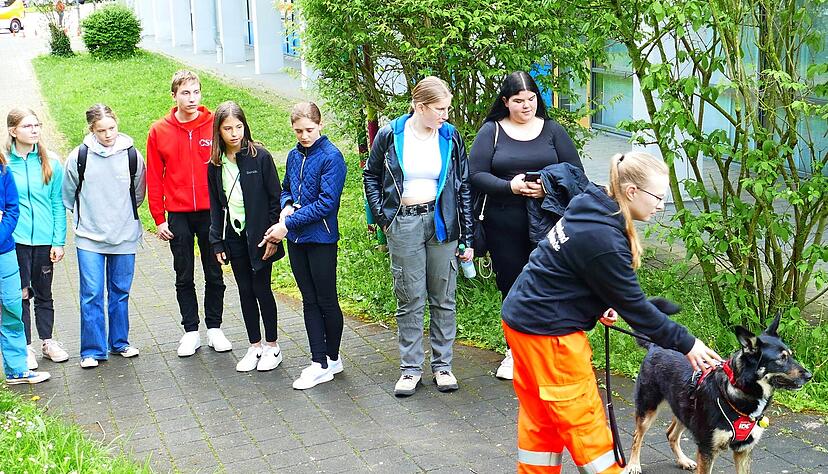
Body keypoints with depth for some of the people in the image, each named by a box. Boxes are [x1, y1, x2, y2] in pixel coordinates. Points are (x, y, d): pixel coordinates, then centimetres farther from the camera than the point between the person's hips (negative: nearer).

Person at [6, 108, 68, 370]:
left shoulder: (50, 163, -1)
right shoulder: (4, 163, -5)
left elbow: (58, 205, 1)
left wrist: (59, 241, -2)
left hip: (44, 239, 2)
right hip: (15, 239, -2)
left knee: (43, 292, 15)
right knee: (20, 294, 6)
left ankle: (47, 341, 28)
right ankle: (25, 347, 18)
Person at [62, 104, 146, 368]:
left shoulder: (132, 155, -4)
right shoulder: (79, 157, -7)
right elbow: (69, 195, 8)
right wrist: (85, 216, 11)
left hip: (124, 236, 1)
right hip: (89, 238, -1)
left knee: (120, 292, 12)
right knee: (92, 294, -2)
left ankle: (120, 342, 26)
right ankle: (92, 350, 7)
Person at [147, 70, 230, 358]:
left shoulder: (215, 125, -3)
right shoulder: (159, 131, 0)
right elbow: (154, 178, 2)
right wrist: (159, 218, -1)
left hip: (211, 213, -1)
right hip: (178, 215, 1)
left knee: (214, 274, 9)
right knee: (184, 277, 9)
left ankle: (214, 328, 22)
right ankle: (191, 331, 19)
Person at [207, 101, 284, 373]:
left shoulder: (260, 157, -9)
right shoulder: (215, 165, 4)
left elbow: (275, 198, -7)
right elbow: (215, 206, 10)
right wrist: (217, 243, 5)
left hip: (258, 236, -4)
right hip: (234, 237, 4)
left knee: (261, 290, 1)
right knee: (245, 291, 10)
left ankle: (272, 347, 16)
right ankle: (255, 347, 21)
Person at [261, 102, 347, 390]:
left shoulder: (331, 156, -13)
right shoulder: (294, 155, 8)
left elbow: (326, 203, -18)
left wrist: (288, 223, -18)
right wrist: (286, 206, -2)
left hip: (321, 239, -6)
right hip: (296, 239, 7)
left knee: (326, 301, 5)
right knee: (310, 301, 10)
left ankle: (332, 357, 23)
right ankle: (319, 364, 17)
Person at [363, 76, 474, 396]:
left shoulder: (450, 136, 2)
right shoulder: (390, 135, -3)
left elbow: (464, 186, 6)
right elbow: (370, 175, 11)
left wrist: (467, 238, 3)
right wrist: (382, 217, 0)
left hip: (441, 222, 1)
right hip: (404, 225, -1)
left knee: (443, 297, 6)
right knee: (410, 298, 4)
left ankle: (442, 364, 18)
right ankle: (410, 368, 14)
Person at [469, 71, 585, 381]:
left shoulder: (552, 130, 8)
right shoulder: (491, 131, 4)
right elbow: (476, 175, -4)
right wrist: (510, 186, -18)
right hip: (504, 225, 0)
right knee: (511, 286, 9)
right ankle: (514, 351, 24)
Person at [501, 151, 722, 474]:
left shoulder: (591, 207, 1)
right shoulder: (603, 240, -26)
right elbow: (634, 305, -18)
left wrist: (602, 306, 2)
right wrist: (685, 344, -8)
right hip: (548, 332, -9)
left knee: (540, 417, 19)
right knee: (584, 422, 4)